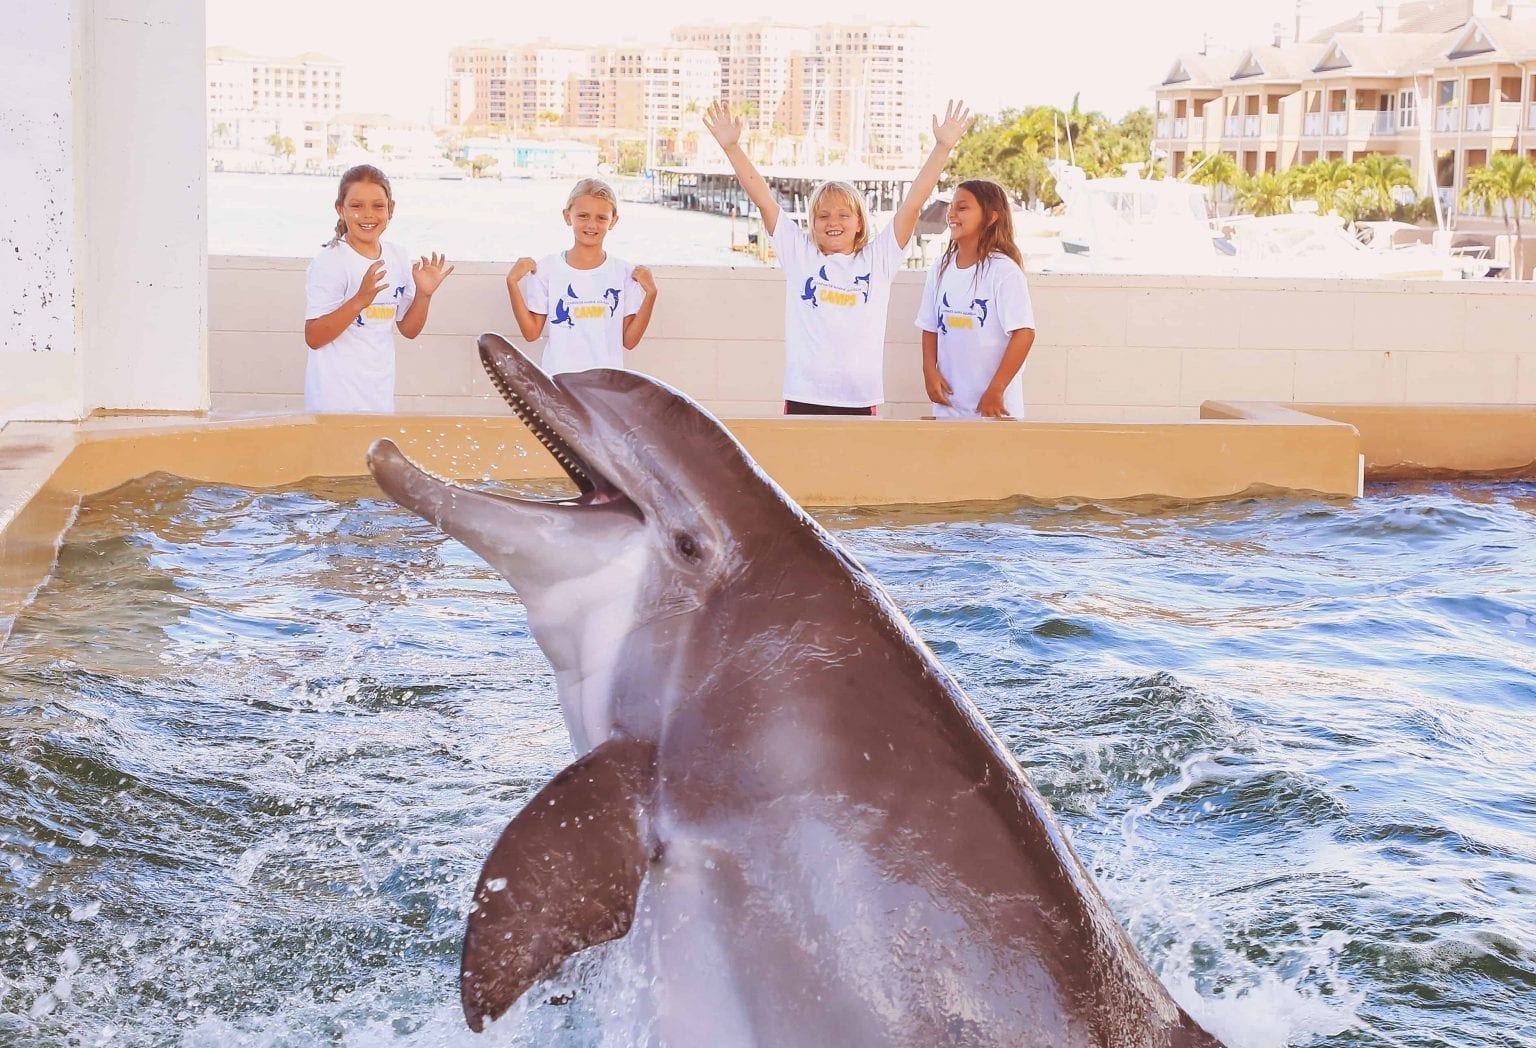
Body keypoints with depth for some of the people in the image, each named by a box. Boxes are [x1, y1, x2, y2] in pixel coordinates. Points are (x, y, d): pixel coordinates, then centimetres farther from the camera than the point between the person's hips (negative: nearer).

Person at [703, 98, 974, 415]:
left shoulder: (878, 258, 9)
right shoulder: (798, 254, 8)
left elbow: (913, 202, 4)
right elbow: (763, 199, 3)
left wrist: (943, 147, -1)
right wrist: (731, 147, -3)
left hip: (861, 400, 1)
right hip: (804, 398, 0)